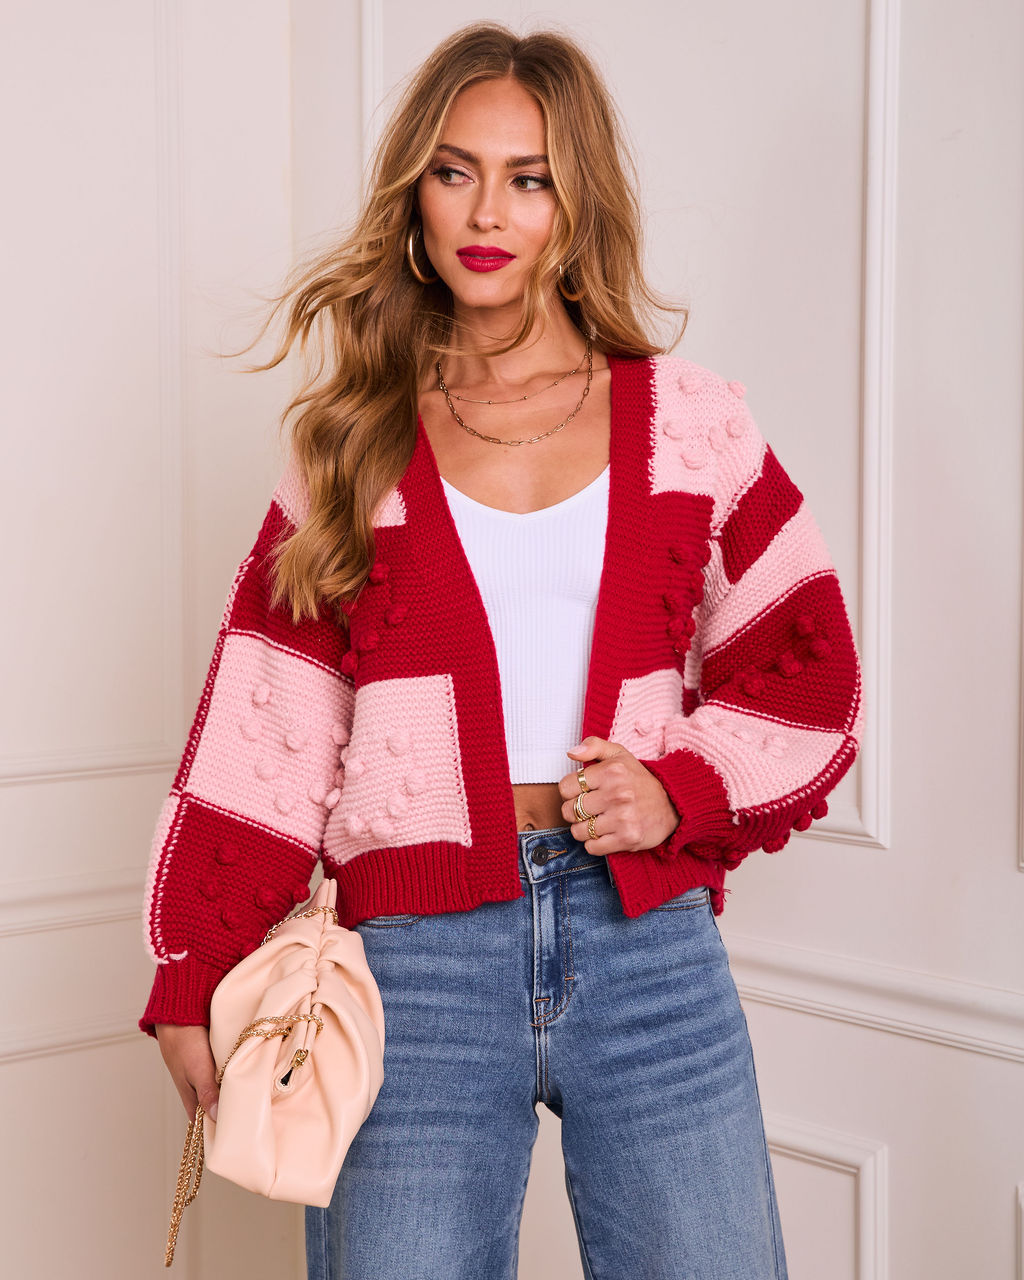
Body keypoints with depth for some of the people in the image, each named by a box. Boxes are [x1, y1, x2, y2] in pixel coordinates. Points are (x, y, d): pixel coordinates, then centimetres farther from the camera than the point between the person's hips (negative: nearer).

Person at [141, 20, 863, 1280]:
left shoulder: (691, 424, 5)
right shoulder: (354, 443, 6)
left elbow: (807, 675, 9)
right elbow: (264, 735, 4)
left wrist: (684, 790, -8)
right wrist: (193, 982, -1)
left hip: (650, 945, 1)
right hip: (416, 955, 0)